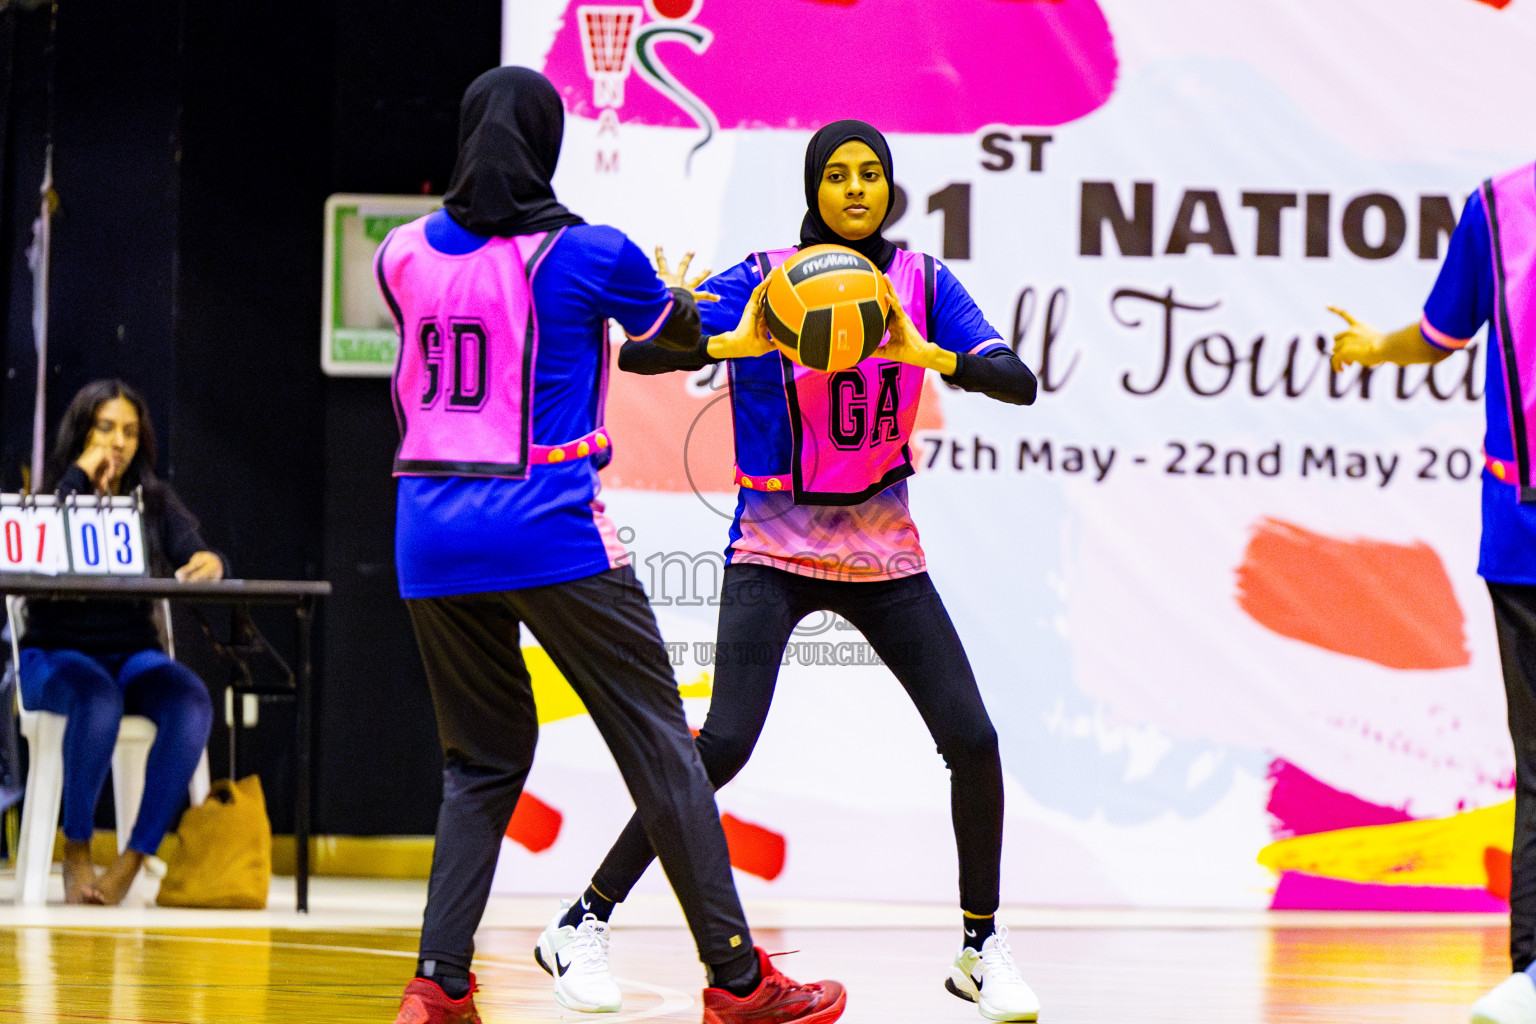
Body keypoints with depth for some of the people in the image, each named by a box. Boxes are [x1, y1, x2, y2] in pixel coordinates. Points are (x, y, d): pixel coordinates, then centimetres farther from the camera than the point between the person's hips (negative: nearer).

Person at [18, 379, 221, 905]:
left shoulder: (156, 501, 12)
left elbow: (194, 555, -3)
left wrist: (210, 563, -28)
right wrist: (81, 474, -13)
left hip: (134, 654, 3)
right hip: (54, 657, -3)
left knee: (191, 702, -31)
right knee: (98, 698, -39)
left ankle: (133, 861, -28)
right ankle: (76, 851, -21)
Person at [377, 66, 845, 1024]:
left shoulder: (404, 253, 5)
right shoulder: (586, 253, -6)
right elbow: (680, 332, 13)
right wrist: (687, 293, 38)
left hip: (431, 540, 4)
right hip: (550, 535, -4)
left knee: (483, 760, 15)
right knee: (660, 745, 5)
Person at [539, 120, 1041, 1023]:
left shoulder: (923, 282, 2)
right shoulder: (763, 281, -6)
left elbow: (1019, 382, -8)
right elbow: (637, 352, -15)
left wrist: (926, 355, -24)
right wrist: (736, 345, -32)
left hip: (884, 549, 3)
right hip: (777, 547, -3)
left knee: (973, 741, -7)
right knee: (724, 743, -18)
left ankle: (983, 947, 11)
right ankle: (584, 924, -6)